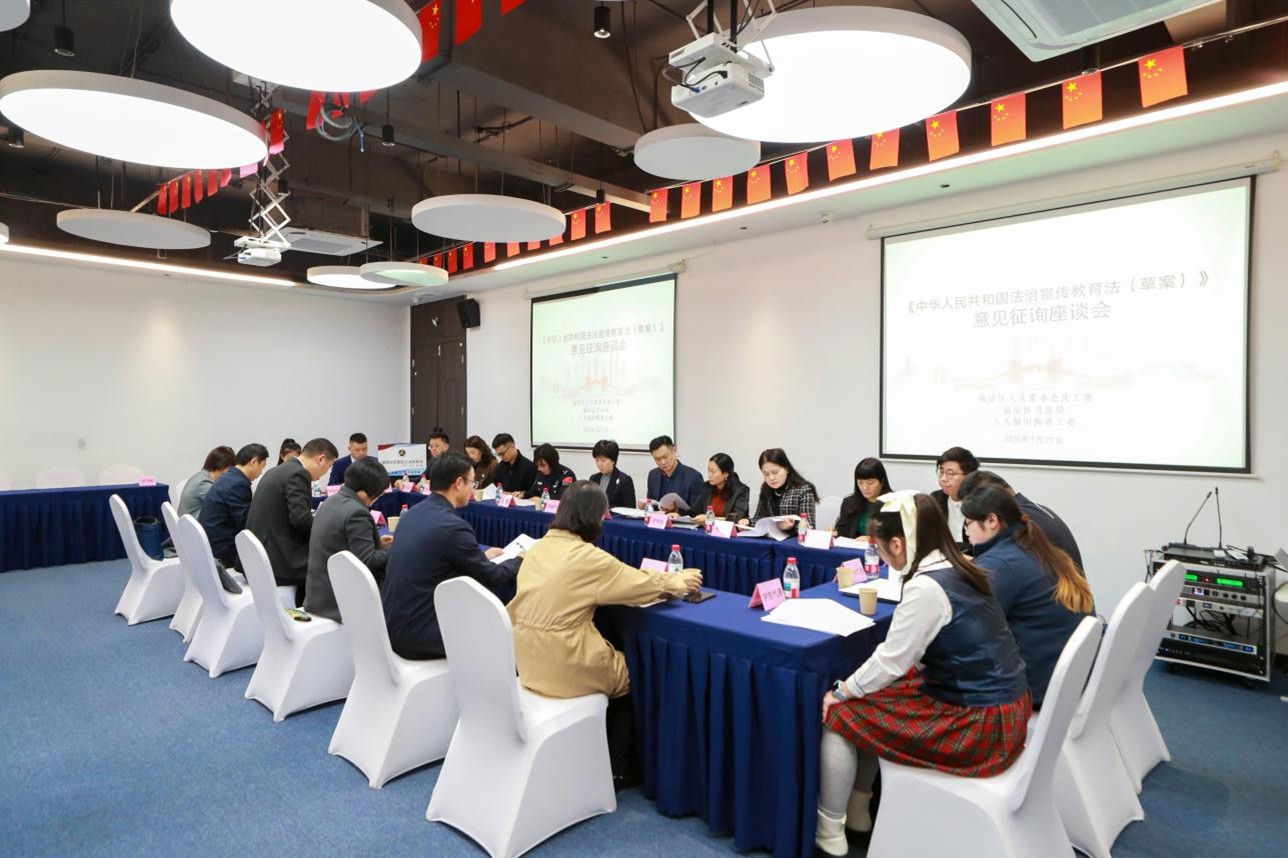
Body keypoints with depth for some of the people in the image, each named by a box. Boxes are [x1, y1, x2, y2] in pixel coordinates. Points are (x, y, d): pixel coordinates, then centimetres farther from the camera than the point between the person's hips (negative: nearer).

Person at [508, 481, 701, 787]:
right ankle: (618, 770, 29)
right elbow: (642, 583, -8)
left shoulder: (539, 547, 4)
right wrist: (680, 580, 11)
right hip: (563, 665, -7)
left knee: (615, 659, 27)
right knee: (630, 676, 20)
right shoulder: (587, 557, -18)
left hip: (529, 660, 7)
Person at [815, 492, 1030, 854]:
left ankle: (829, 829, 17)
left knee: (840, 712, 1)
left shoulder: (926, 587, -24)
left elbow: (889, 662, -16)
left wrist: (840, 692, -1)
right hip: (1000, 704, 9)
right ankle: (857, 808, 28)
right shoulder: (959, 568, 3)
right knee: (872, 696, 18)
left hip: (980, 725, -9)